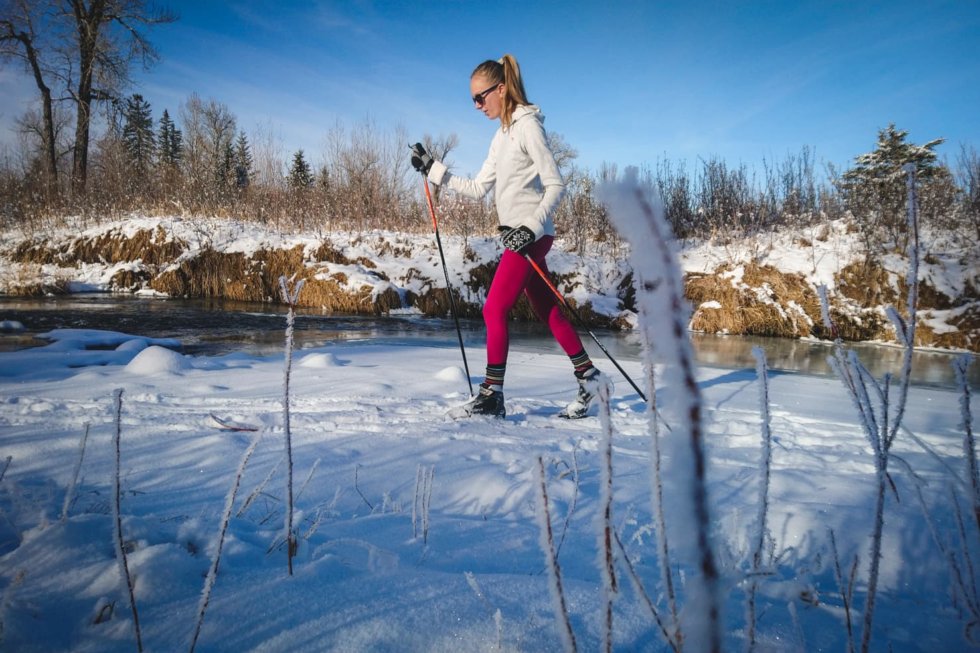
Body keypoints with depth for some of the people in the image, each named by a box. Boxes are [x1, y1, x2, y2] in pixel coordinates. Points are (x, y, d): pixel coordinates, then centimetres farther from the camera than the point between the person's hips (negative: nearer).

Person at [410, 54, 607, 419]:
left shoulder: (527, 125, -8)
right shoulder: (502, 136, 18)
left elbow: (555, 184, -14)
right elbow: (477, 189, 18)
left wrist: (531, 226, -24)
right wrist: (432, 169, 16)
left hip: (532, 235, -9)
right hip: (520, 235, 9)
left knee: (494, 310, -9)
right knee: (547, 311, 11)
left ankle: (492, 394, -2)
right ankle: (588, 376, 21)